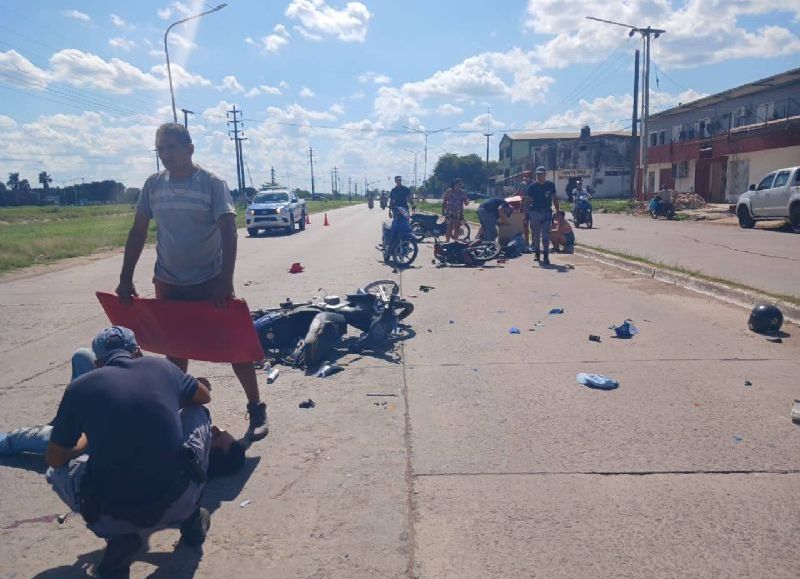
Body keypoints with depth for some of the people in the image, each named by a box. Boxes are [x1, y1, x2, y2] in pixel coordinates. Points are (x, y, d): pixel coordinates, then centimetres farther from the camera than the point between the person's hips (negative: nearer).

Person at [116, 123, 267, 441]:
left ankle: (256, 409, 11)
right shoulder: (153, 185, 3)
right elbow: (138, 232, 8)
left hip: (211, 283, -4)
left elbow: (228, 232, -17)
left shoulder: (212, 183, -9)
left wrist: (225, 281, -26)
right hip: (168, 284, 4)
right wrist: (125, 279, 4)